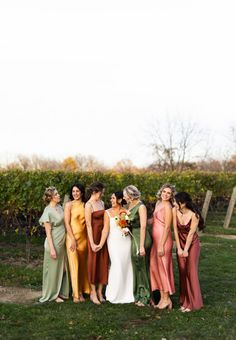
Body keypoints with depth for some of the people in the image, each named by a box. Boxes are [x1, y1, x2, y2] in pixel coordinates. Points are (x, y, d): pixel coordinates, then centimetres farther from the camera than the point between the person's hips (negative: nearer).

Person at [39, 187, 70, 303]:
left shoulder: (59, 207, 5)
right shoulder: (48, 211, -17)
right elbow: (48, 232, -16)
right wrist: (52, 248, -17)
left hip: (62, 242, 7)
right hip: (54, 243, -7)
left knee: (62, 267, 15)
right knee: (53, 268, 5)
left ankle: (61, 291, 29)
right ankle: (53, 294, 19)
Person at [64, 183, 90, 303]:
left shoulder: (85, 205, 8)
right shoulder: (69, 205, -3)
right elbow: (67, 223, -7)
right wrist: (73, 239, -12)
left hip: (84, 238, 4)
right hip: (72, 237, -4)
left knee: (83, 264, 7)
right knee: (74, 264, -3)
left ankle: (82, 291, 17)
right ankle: (76, 294, 4)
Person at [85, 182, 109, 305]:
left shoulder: (101, 203, 9)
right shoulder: (89, 205, -11)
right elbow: (88, 225, -14)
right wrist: (92, 243, -16)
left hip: (103, 235, 6)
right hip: (94, 235, -6)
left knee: (103, 262, 8)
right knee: (94, 262, 3)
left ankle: (100, 291, 18)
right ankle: (93, 292, 14)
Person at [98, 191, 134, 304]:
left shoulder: (126, 212, 6)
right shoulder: (108, 212, 0)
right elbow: (106, 229, -6)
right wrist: (101, 244, -14)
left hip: (126, 241, 2)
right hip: (114, 242, -2)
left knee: (126, 266, 5)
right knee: (117, 266, -8)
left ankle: (126, 294, 18)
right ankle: (114, 295, 6)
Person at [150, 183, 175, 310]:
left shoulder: (167, 206, -14)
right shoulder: (158, 203, 12)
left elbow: (167, 227, -17)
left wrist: (161, 245, -20)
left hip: (163, 240, -9)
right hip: (156, 239, 9)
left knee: (162, 267, -1)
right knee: (155, 266, 11)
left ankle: (166, 298, 11)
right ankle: (162, 298, 19)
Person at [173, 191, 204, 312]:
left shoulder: (194, 215, -24)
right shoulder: (175, 211, -13)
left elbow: (191, 234, -17)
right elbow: (175, 229, -8)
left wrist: (186, 250, -11)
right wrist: (179, 248, -8)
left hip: (192, 244, -4)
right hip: (180, 242, 4)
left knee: (191, 272, -1)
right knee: (182, 272, 7)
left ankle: (193, 303, 10)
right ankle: (184, 301, 18)